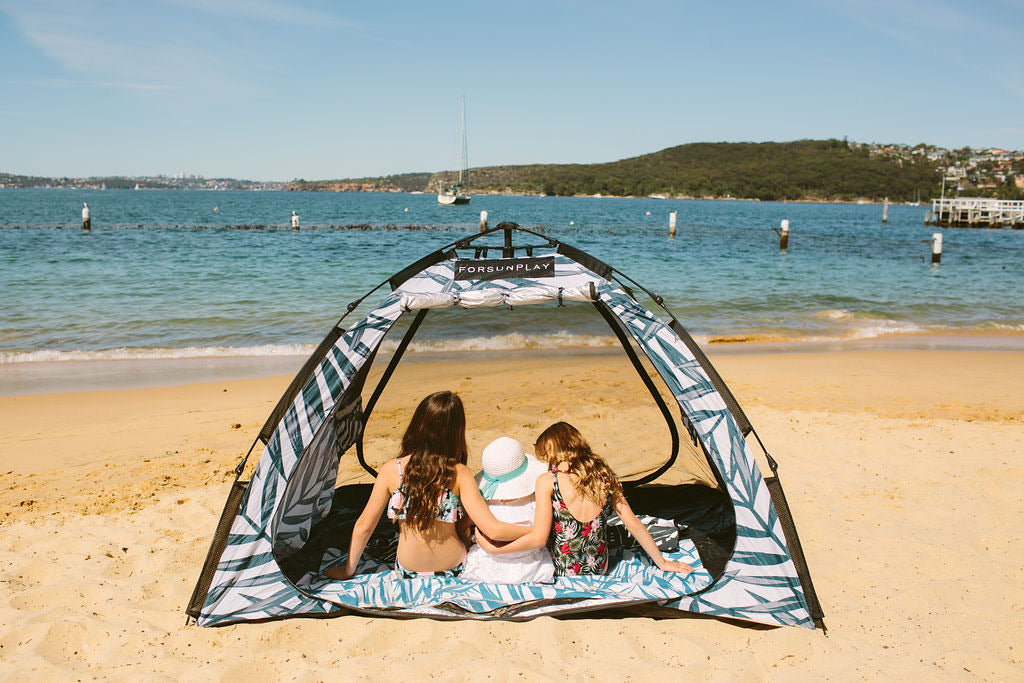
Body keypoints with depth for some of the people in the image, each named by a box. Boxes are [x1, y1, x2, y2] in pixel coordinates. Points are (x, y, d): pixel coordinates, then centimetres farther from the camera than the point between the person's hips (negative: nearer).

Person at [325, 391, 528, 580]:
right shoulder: (459, 474, -17)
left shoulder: (391, 471, -13)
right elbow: (493, 529, -18)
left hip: (407, 575, 2)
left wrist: (348, 570, 8)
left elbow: (364, 526, -6)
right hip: (455, 572, -2)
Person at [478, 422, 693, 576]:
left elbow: (538, 538, -15)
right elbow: (633, 524, 4)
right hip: (599, 571, 4)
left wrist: (494, 549, -6)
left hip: (561, 573, -4)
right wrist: (662, 562, 13)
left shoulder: (547, 481, -13)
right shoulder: (603, 476, -1)